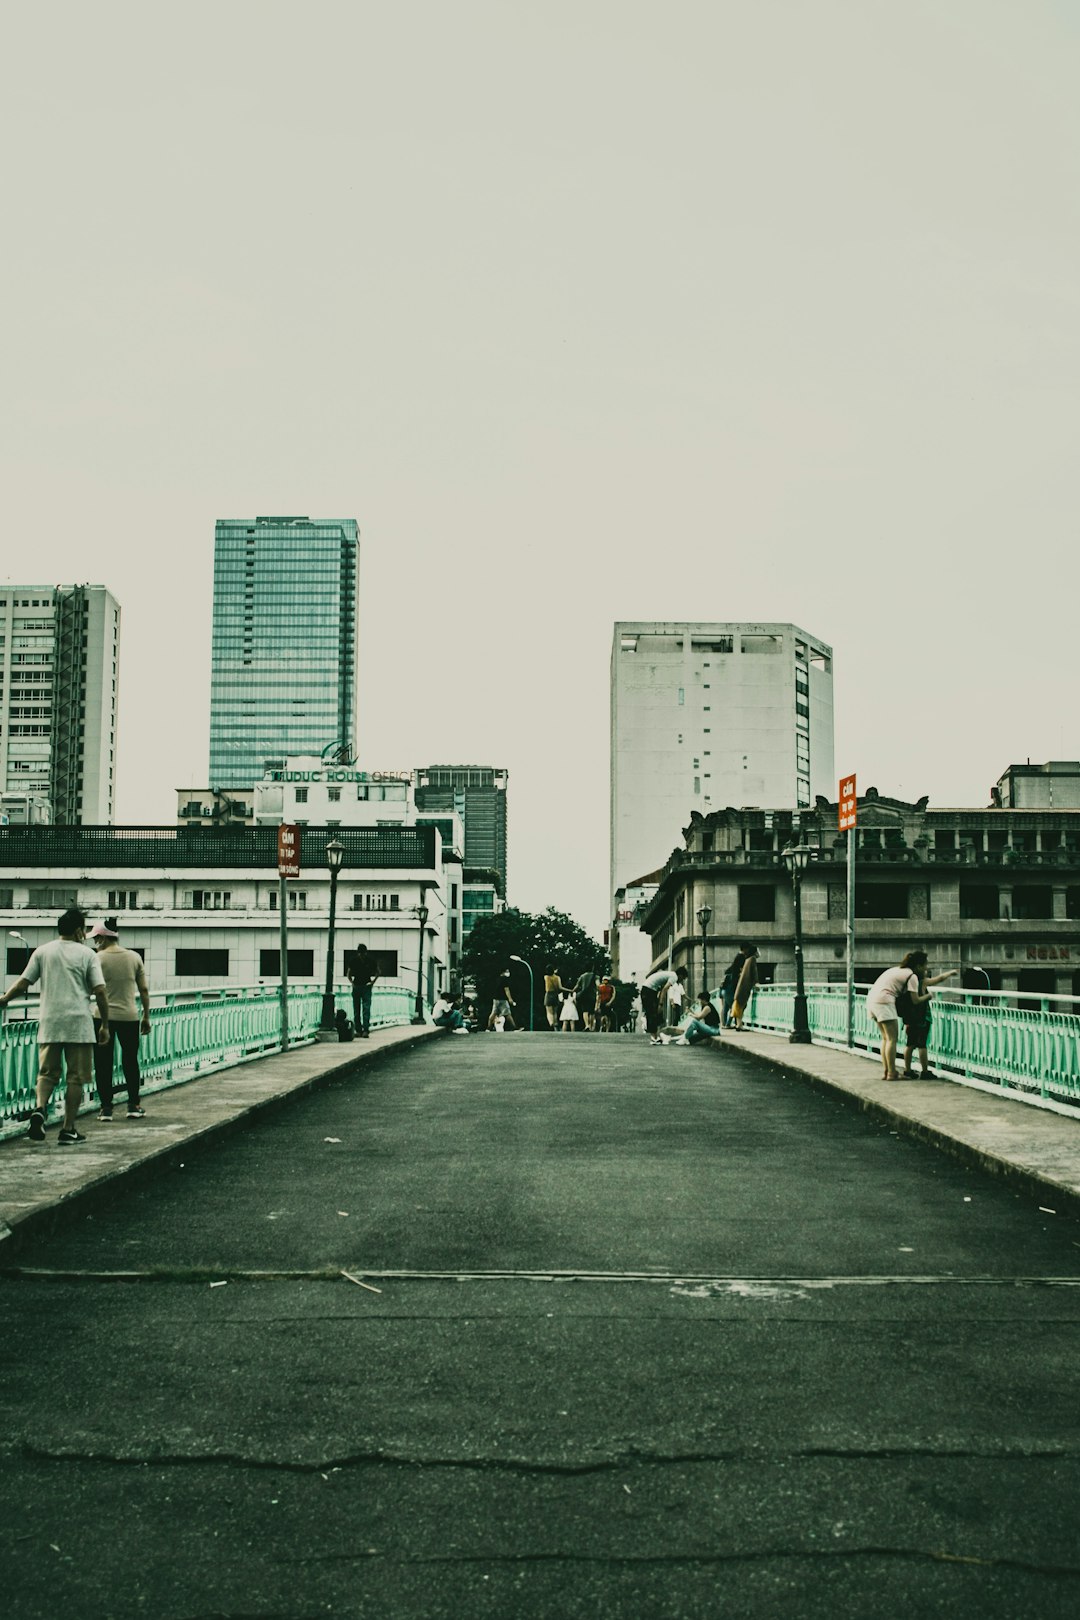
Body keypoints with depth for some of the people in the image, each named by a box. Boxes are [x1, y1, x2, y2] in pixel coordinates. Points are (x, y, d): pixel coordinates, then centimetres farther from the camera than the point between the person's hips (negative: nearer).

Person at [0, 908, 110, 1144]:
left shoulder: (42, 952, 7)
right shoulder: (87, 954, 0)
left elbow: (23, 984, 3)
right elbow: (100, 992, -5)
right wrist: (105, 1024, 3)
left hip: (49, 1023, 3)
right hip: (79, 1024, -2)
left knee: (47, 1072, 14)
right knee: (76, 1078, 5)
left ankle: (40, 1109, -13)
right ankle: (68, 1130, 5)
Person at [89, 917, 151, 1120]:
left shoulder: (98, 958, -6)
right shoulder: (135, 957, 4)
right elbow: (144, 989, 6)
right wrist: (146, 1016, 14)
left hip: (104, 1016, -3)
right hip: (129, 1016, 3)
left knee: (103, 1064, 7)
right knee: (130, 1061, 16)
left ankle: (106, 1108, 8)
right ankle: (134, 1105, 19)